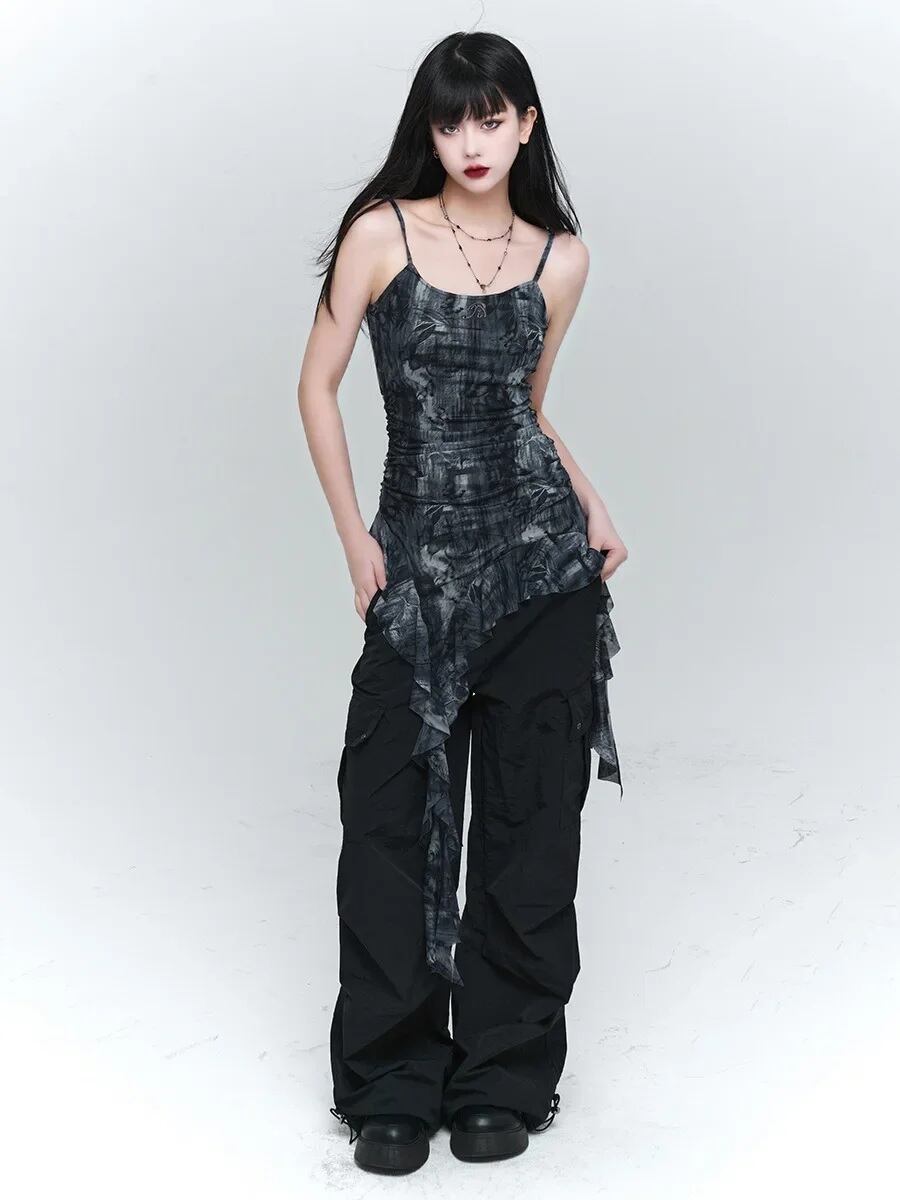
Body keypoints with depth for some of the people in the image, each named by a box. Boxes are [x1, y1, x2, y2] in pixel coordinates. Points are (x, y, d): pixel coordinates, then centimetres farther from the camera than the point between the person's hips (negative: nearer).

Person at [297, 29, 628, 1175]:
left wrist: (591, 507, 3)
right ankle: (393, 1083, 11)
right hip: (419, 561, -1)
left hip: (541, 560, 2)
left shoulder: (560, 257, 8)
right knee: (393, 813, -2)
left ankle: (504, 1076, 17)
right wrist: (353, 537, -3)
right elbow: (317, 384, 2)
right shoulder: (382, 232, 0)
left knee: (530, 814, 4)